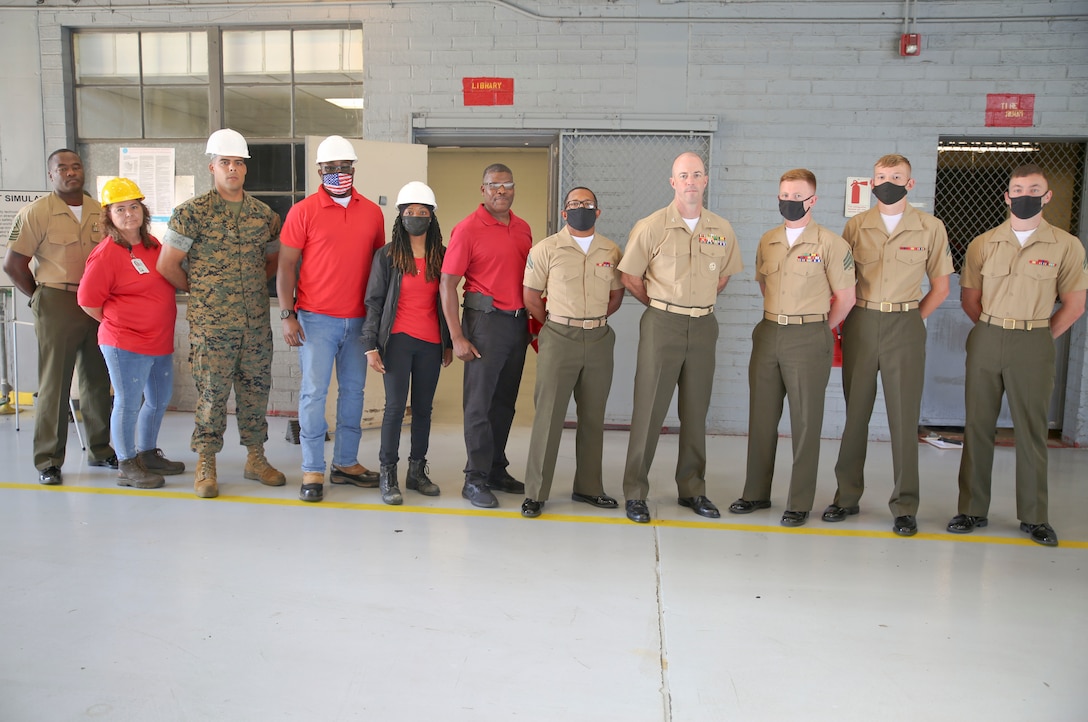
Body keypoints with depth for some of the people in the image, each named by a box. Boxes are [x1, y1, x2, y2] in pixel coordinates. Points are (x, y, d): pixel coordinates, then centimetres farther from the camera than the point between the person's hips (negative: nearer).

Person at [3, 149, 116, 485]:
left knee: (97, 381, 11)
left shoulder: (100, 212, 9)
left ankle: (100, 450, 24)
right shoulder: (36, 212, -4)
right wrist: (39, 297, 1)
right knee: (54, 384, 0)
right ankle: (48, 460, 9)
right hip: (57, 305, -4)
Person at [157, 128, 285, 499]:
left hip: (257, 323, 4)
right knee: (212, 393, 0)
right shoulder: (192, 212, -4)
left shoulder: (265, 214, 9)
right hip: (211, 325, -4)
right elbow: (167, 265, -1)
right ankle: (206, 466, 13)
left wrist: (251, 286, 11)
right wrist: (199, 290, 6)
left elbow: (274, 260, 22)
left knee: (256, 390, 10)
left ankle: (255, 458, 24)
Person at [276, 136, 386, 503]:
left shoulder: (373, 213, 8)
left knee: (353, 390, 10)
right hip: (316, 319, -4)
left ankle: (346, 462, 22)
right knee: (314, 391, -4)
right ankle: (312, 471, 5)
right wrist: (287, 315, -10)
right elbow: (286, 266, -3)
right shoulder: (303, 211, -2)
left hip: (360, 319, 4)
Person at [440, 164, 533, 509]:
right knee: (479, 403, -1)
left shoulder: (523, 229, 11)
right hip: (485, 320, -6)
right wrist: (457, 337, -15)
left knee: (505, 402, 12)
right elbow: (447, 284, -10)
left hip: (518, 322, 6)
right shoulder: (468, 229, -8)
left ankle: (497, 471, 24)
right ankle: (475, 479, 8)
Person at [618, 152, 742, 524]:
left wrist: (698, 303, 14)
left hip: (703, 326, 4)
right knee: (649, 409, -1)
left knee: (696, 411, 11)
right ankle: (635, 492, 8)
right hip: (661, 325, -4)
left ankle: (692, 490, 23)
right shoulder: (651, 227, -6)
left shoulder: (722, 229, 6)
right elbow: (630, 278, 0)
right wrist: (666, 305, 7)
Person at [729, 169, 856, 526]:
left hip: (807, 340, -5)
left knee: (805, 422, 1)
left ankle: (800, 503, 11)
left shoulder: (831, 243, -5)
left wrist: (817, 329, 3)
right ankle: (756, 493, 21)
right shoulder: (767, 241, 10)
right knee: (761, 416, 9)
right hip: (768, 335, 5)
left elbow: (845, 298, -2)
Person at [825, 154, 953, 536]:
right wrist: (853, 317, 3)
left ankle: (905, 506, 9)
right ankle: (847, 496, 17)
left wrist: (911, 319, 2)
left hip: (905, 328, -1)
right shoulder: (856, 226, 7)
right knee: (855, 413, 6)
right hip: (860, 324, 1)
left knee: (904, 416, 0)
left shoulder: (931, 228, 3)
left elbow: (940, 286, 8)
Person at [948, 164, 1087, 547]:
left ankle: (1034, 516, 14)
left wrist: (1040, 337, 1)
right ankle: (972, 509, 12)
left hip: (1034, 345, -1)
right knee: (978, 425, 4)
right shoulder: (983, 244, 6)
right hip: (985, 340, 2)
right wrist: (992, 330, 5)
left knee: (1032, 430, 3)